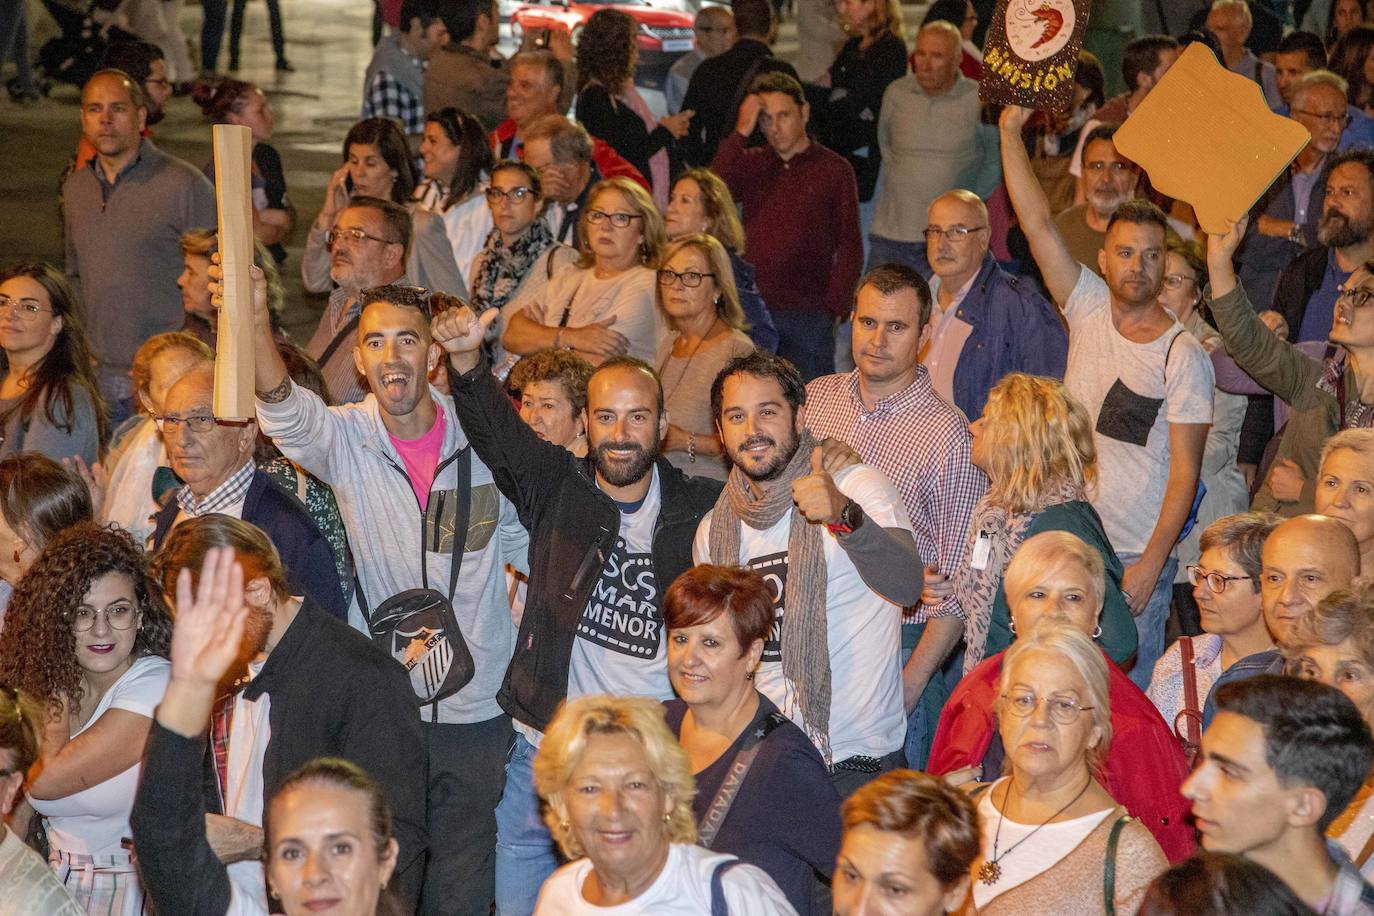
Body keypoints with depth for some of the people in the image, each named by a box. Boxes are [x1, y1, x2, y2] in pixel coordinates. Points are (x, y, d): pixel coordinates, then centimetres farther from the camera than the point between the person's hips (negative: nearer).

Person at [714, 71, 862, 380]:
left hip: (807, 315, -2)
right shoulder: (751, 164, 12)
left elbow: (850, 248, 3)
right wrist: (741, 133, -7)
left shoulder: (833, 169, 4)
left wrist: (831, 308, -6)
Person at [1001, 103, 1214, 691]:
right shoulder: (1089, 310, 3)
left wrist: (1150, 565, -15)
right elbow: (1037, 223, -3)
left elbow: (1185, 471, -9)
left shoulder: (1182, 355, -8)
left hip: (1138, 559, -4)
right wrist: (1011, 131, -9)